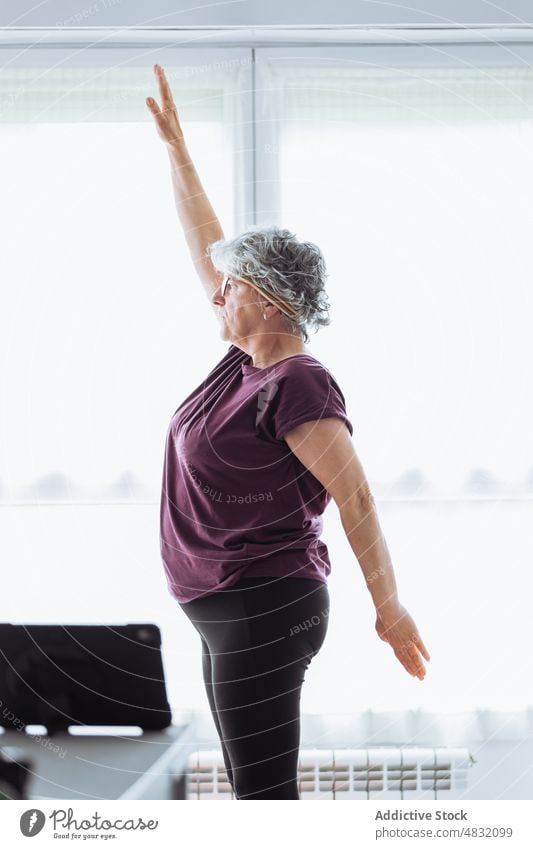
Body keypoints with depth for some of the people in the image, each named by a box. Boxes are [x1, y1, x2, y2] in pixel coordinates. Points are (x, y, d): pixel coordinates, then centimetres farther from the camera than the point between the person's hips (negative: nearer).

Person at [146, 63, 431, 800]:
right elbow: (205, 245, 17)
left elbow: (356, 497, -17)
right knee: (256, 792, 15)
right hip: (232, 617, 10)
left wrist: (389, 608, -14)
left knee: (264, 795, -7)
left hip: (264, 611, -10)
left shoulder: (298, 386, -17)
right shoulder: (251, 356, 8)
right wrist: (175, 146, 21)